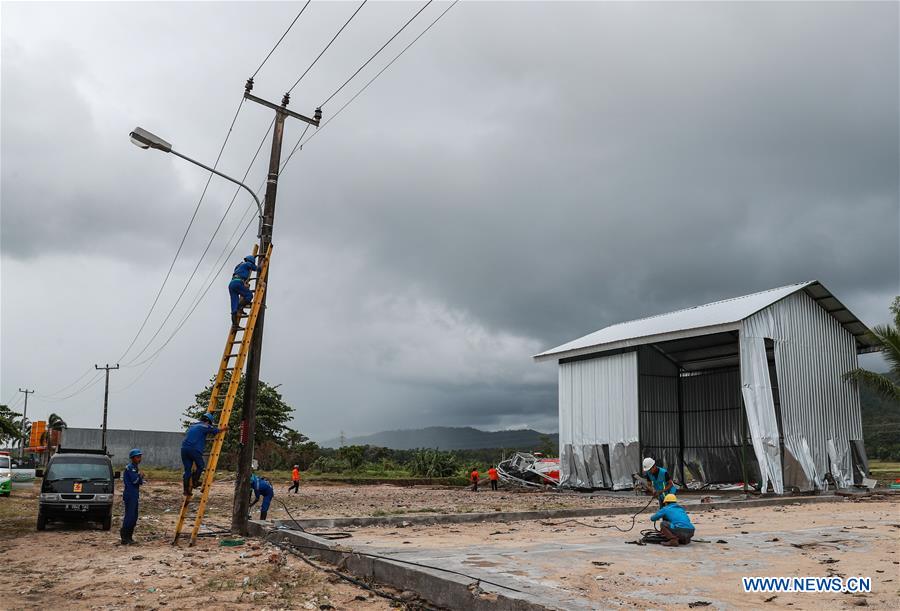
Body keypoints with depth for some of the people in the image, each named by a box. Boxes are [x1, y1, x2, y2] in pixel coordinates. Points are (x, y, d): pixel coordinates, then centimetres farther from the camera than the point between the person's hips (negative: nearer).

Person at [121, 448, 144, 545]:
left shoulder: (135, 468, 17)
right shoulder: (130, 467, -11)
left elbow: (140, 482, 17)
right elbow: (135, 480, -19)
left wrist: (140, 477, -2)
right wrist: (140, 475, -2)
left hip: (135, 495, 9)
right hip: (129, 495, -9)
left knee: (134, 517, 10)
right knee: (129, 516, -10)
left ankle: (129, 537, 16)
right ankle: (124, 538, -8)